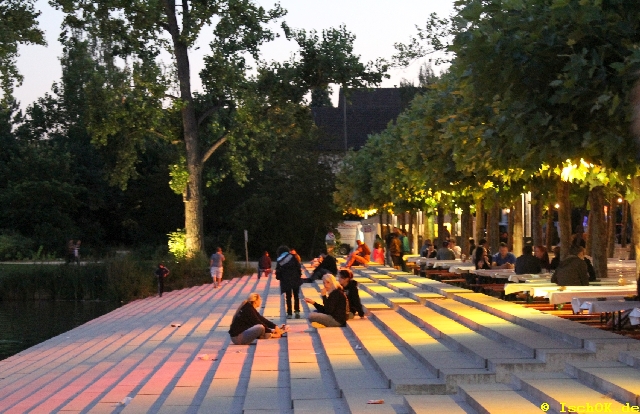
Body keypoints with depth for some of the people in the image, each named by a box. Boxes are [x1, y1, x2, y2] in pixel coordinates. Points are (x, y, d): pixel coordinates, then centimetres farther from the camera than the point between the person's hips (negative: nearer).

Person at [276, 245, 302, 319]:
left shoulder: (279, 261, -1)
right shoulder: (293, 258, -2)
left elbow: (278, 271, -3)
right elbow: (298, 267, -4)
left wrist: (279, 278, 14)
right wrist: (299, 276, 6)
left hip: (286, 281, 0)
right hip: (295, 279, 0)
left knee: (288, 297, 7)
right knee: (296, 296, 12)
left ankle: (289, 313, 6)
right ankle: (297, 311, 3)